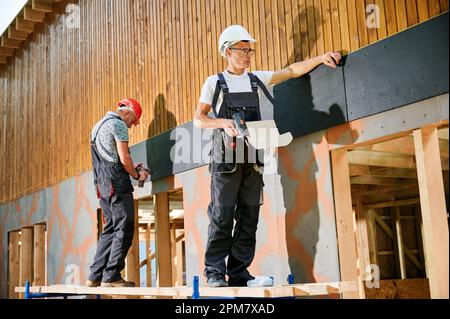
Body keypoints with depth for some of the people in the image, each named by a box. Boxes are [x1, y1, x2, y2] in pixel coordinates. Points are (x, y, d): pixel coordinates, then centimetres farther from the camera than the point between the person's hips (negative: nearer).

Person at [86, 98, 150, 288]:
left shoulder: (99, 125, 24)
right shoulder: (118, 124, -6)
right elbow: (124, 157, -12)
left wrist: (130, 169, 23)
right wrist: (137, 175, 3)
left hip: (102, 185, 9)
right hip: (117, 183, -9)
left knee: (110, 229, 12)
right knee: (124, 229, -7)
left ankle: (95, 276, 11)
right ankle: (111, 276, -9)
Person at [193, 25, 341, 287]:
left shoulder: (258, 79, 16)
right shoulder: (215, 83, 7)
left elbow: (292, 71, 14)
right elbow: (198, 119, 3)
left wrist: (321, 58, 3)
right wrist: (222, 123, -15)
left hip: (253, 159, 4)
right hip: (226, 158, -4)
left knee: (249, 217, 2)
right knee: (222, 217, -6)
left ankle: (239, 273, 7)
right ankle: (215, 272, 0)